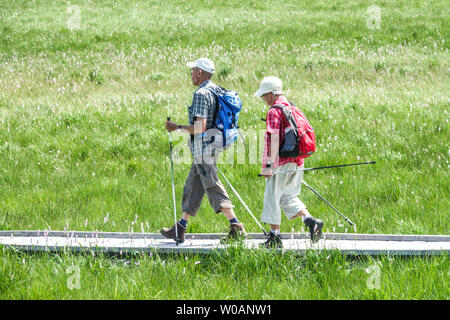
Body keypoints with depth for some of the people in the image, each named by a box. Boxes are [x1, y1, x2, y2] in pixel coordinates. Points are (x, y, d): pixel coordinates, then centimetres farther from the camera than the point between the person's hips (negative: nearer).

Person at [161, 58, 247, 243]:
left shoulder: (201, 94, -18)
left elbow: (200, 127, -24)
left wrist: (177, 127, -13)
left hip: (203, 148, -10)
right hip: (211, 147, 10)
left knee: (213, 188, -7)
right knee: (193, 186, 15)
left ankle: (236, 228, -9)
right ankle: (180, 229, 21)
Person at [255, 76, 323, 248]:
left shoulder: (274, 112, -14)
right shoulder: (292, 108, 13)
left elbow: (275, 139, -21)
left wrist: (269, 164, -22)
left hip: (280, 163, -8)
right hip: (296, 161, 8)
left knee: (272, 198, 2)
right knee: (287, 196, 17)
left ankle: (275, 237, 5)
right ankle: (310, 220, 0)